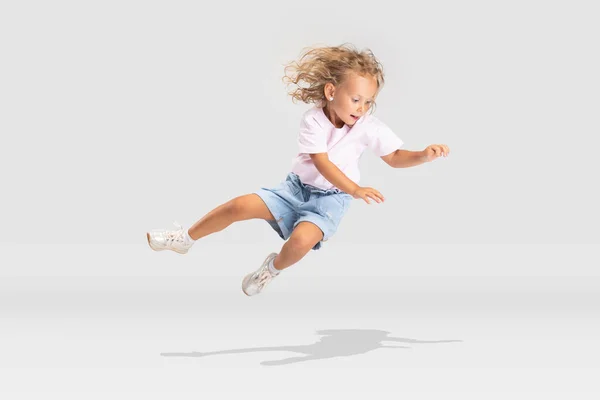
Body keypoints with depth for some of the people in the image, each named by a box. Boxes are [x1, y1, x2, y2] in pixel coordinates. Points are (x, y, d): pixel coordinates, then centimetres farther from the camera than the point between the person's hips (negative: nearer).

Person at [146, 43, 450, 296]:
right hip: (298, 187, 1)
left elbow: (396, 158, -5)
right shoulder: (313, 120, -15)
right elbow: (322, 163, -23)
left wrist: (424, 155, -26)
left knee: (302, 239, -31)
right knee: (240, 205, -11)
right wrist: (355, 190, -34)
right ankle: (184, 239, 6)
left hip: (330, 199, -1)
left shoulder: (368, 127, -12)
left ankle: (273, 268, 4)